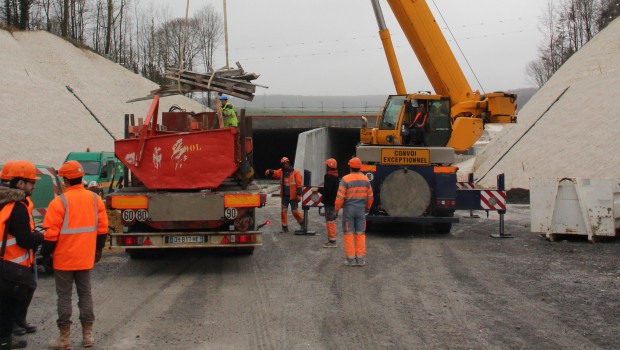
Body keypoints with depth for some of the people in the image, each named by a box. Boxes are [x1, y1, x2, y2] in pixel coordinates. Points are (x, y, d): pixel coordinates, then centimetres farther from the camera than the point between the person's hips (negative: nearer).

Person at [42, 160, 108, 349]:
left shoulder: (59, 202, -15)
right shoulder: (95, 199, 1)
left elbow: (51, 234, -14)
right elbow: (102, 228, 6)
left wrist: (46, 254, -2)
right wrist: (98, 249, 18)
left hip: (64, 258, -4)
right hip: (86, 258, 4)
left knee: (64, 296, 5)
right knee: (85, 294, 14)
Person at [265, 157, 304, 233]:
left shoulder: (295, 172, -8)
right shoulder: (281, 171, 7)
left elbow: (299, 184, -10)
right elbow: (274, 173, -5)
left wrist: (298, 195, -15)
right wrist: (269, 172, -28)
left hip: (293, 196, -5)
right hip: (284, 196, 5)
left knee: (295, 211, 2)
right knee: (283, 211, 4)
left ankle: (302, 223, 24)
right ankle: (284, 227, 12)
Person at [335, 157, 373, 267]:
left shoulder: (345, 179, -12)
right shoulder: (365, 179, 2)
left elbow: (340, 197, -15)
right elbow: (370, 196, 8)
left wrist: (336, 209, -4)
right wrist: (367, 208, 24)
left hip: (348, 210, -4)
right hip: (361, 210, 4)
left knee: (349, 234, 3)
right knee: (360, 234, 9)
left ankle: (351, 259, 4)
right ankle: (360, 259, 8)